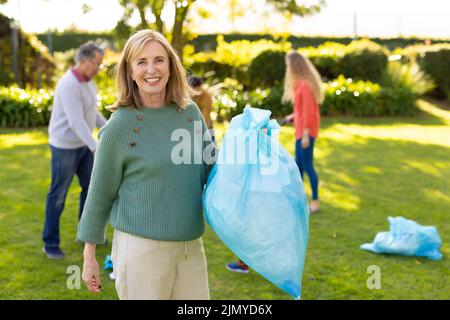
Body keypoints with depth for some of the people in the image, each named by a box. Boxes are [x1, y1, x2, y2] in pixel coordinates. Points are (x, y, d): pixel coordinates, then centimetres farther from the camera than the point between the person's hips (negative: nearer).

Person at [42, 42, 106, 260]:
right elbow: (77, 122, -32)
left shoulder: (87, 81, 5)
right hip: (65, 147, -9)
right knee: (58, 195, 2)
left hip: (82, 144, 9)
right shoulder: (69, 85, -26)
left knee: (91, 187, 14)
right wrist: (96, 148, -35)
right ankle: (50, 243, 14)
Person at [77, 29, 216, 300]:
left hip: (191, 245, 5)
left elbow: (212, 170, 15)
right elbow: (100, 195, -2)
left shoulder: (190, 112, 2)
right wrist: (89, 257, 2)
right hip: (141, 247, -4)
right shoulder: (119, 127, -10)